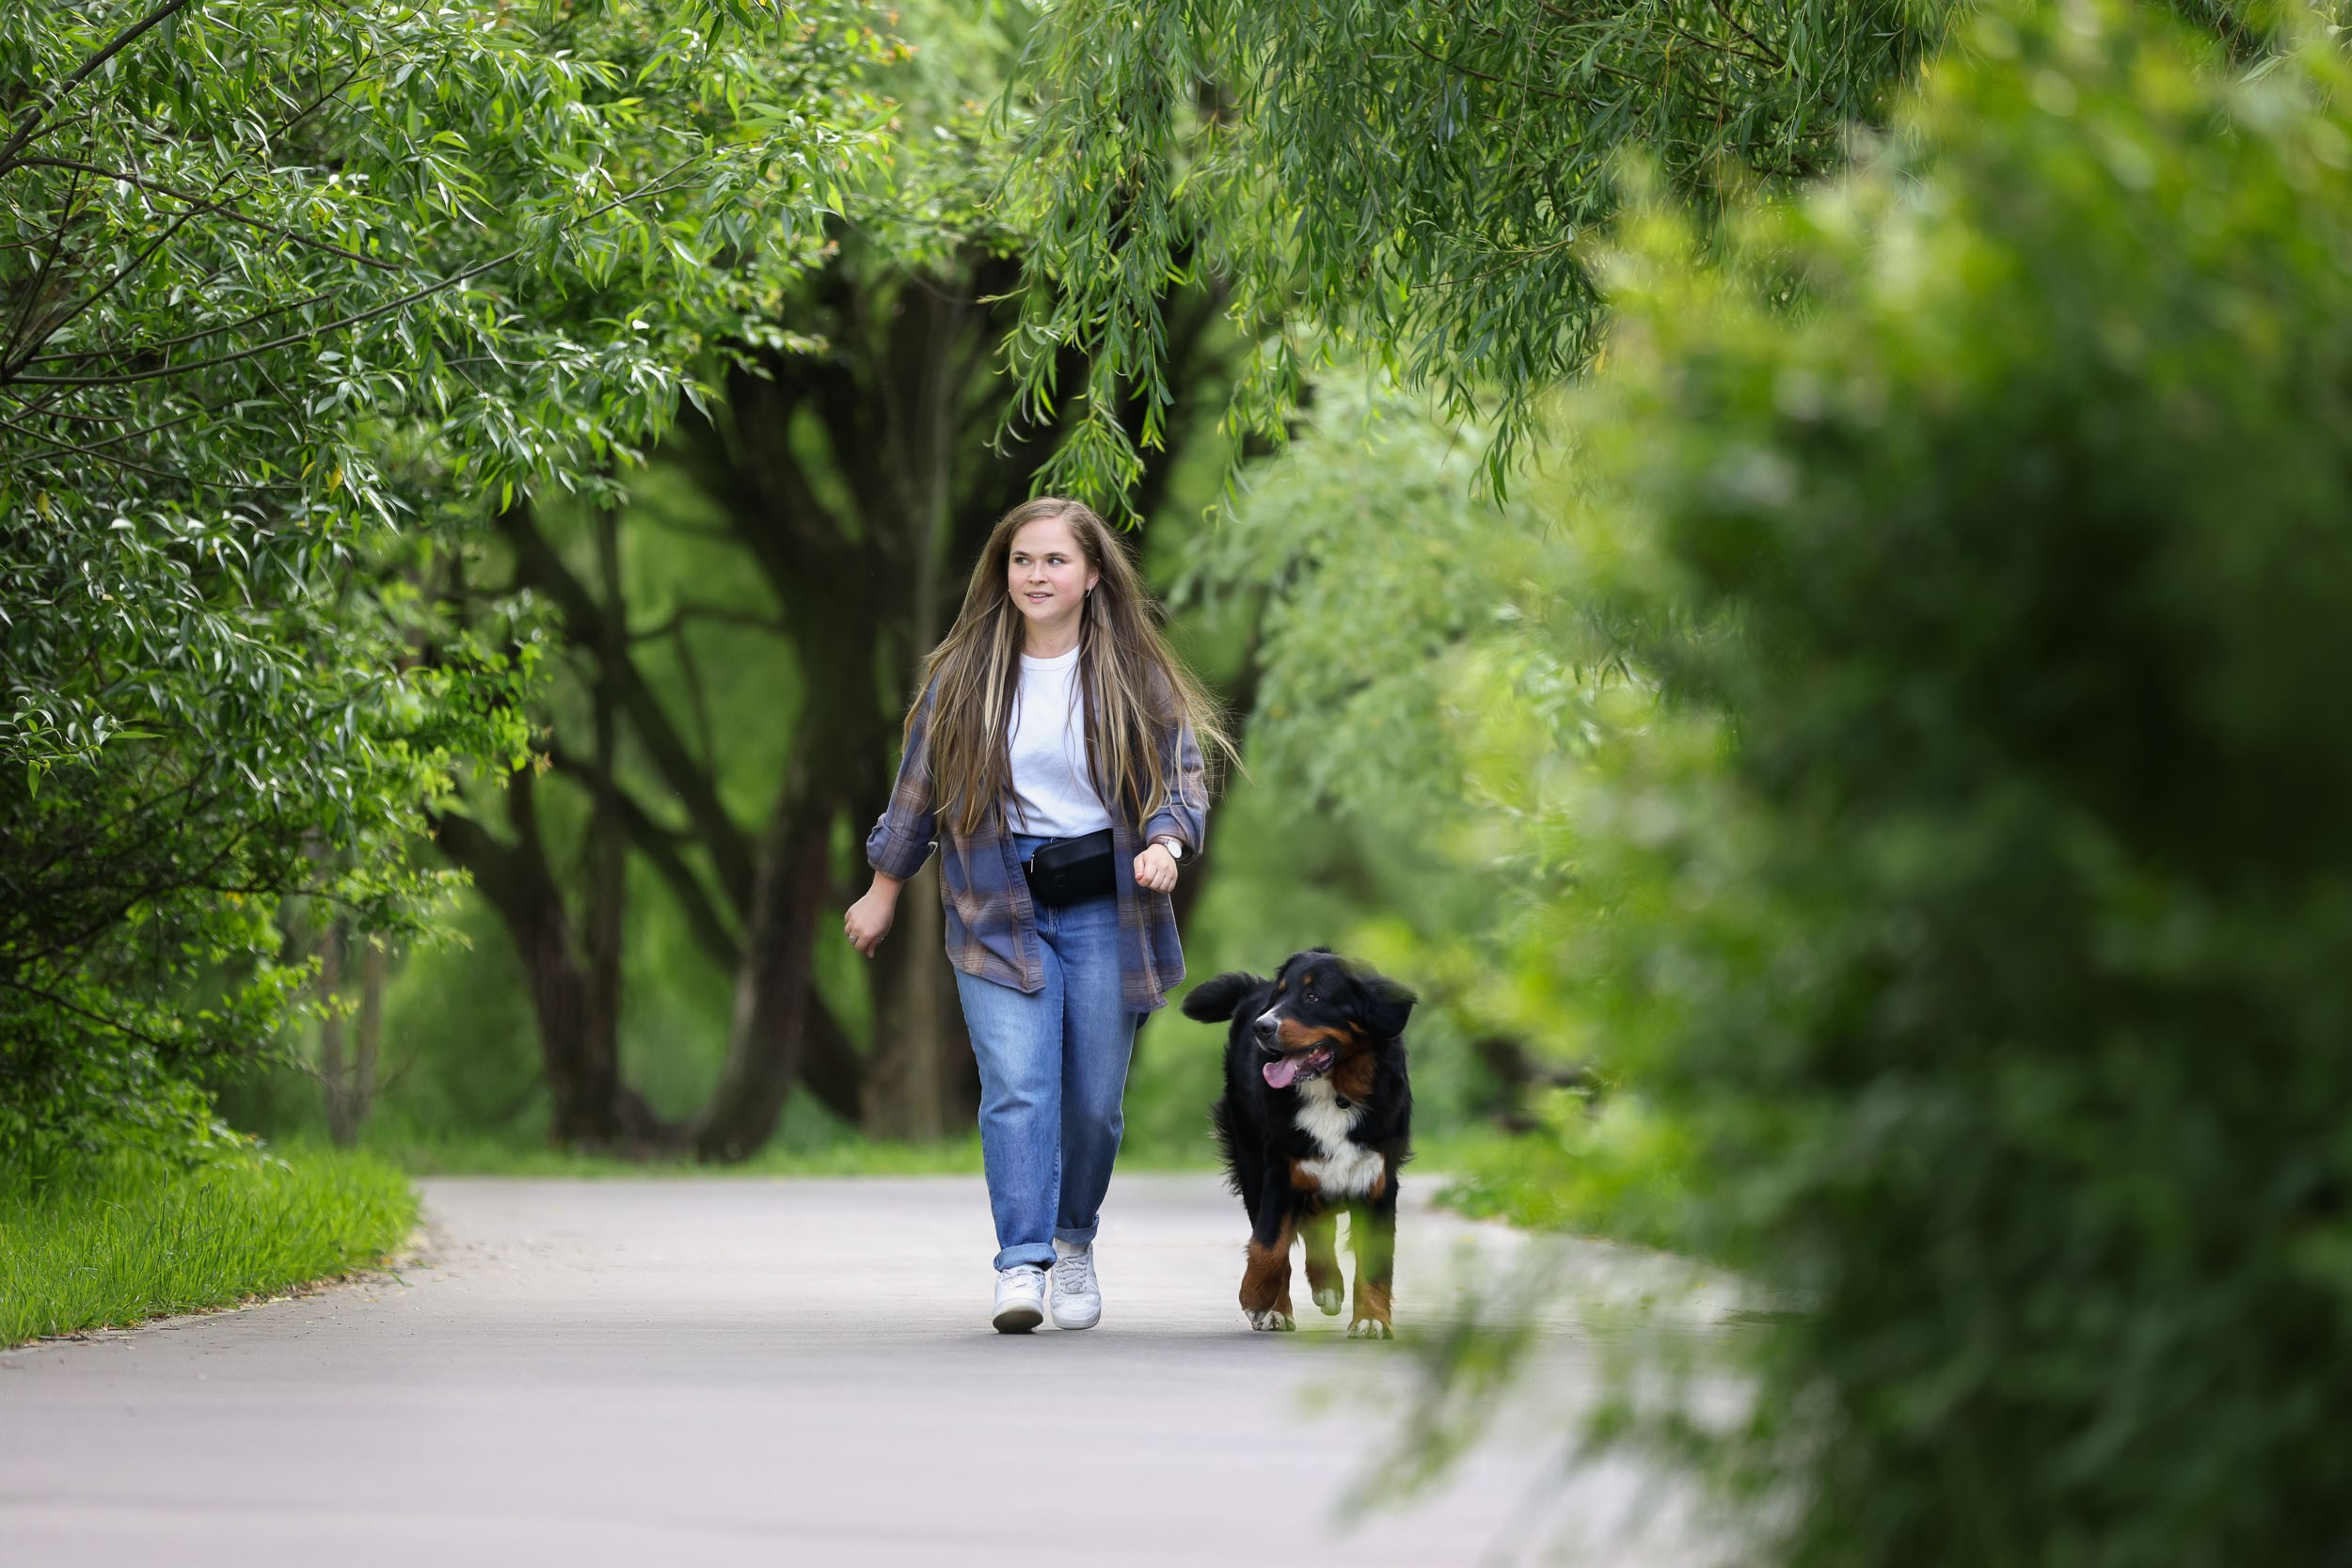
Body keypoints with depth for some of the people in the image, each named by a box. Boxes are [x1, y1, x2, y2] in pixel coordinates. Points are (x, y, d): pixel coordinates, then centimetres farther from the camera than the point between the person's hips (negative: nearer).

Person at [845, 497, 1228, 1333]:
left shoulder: (1136, 677, 2)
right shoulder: (962, 676, 4)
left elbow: (1182, 784, 3)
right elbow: (917, 789, 13)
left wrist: (1165, 846, -18)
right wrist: (883, 892, 16)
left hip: (1103, 910, 0)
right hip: (998, 912, 0)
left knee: (1094, 1100, 4)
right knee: (1016, 1087, -16)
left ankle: (1075, 1242, 28)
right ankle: (1021, 1265, -21)